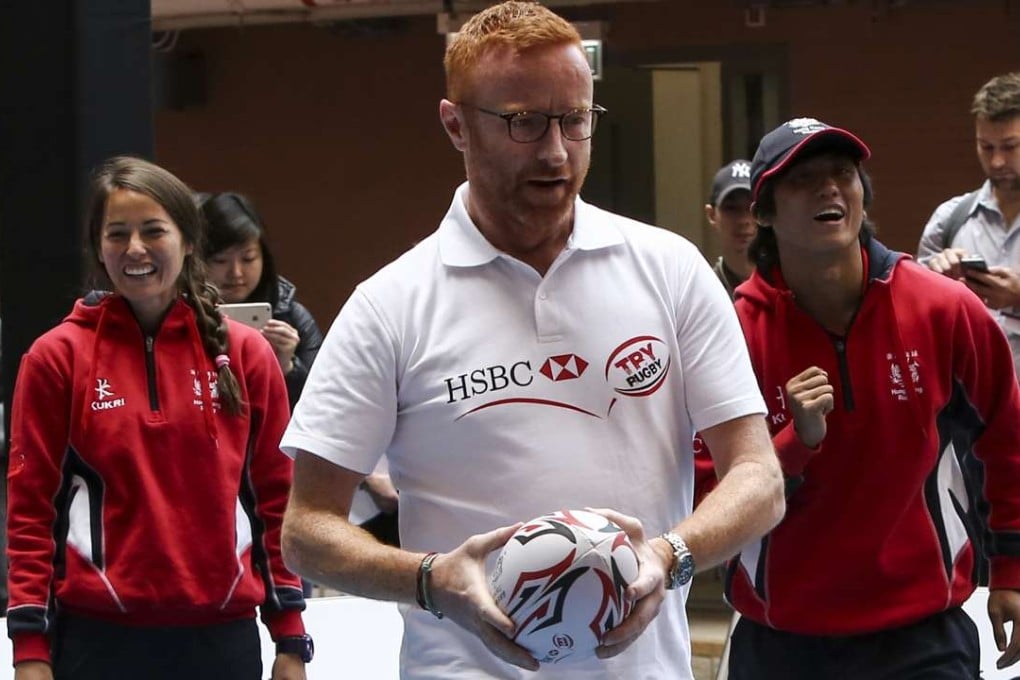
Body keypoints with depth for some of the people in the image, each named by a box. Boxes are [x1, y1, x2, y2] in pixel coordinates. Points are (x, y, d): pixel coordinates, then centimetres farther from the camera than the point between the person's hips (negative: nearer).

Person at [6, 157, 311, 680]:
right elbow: (31, 508, 1)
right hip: (99, 637, -2)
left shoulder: (245, 353, 6)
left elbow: (277, 499, 8)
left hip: (224, 636, 2)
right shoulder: (57, 357, 1)